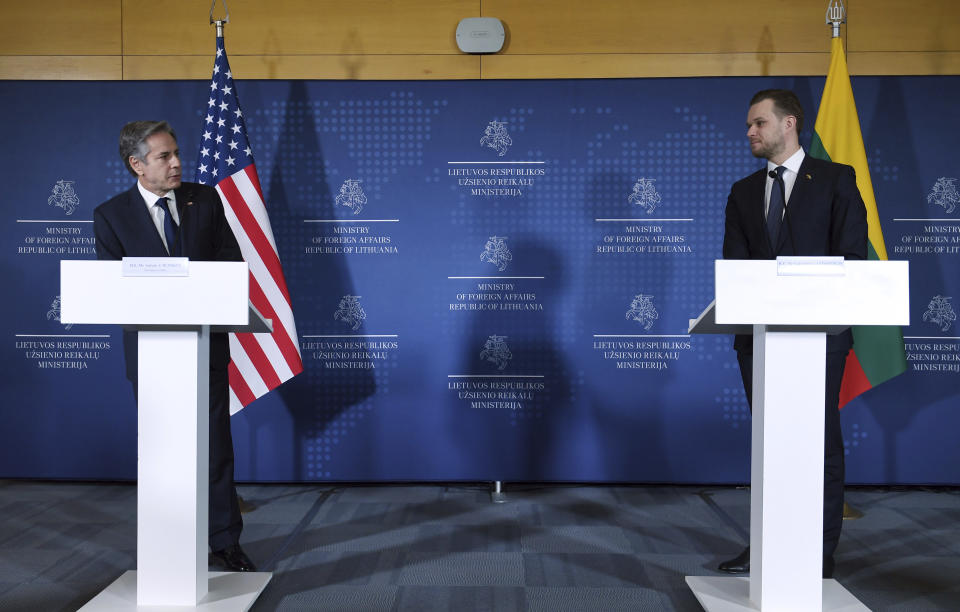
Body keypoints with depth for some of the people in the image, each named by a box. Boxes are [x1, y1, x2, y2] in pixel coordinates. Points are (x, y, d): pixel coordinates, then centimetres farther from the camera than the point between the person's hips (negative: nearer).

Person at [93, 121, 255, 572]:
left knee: (215, 443, 5)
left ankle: (224, 540, 16)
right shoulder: (111, 214, 0)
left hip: (206, 341, 1)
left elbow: (232, 263, 4)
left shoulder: (206, 199, 4)